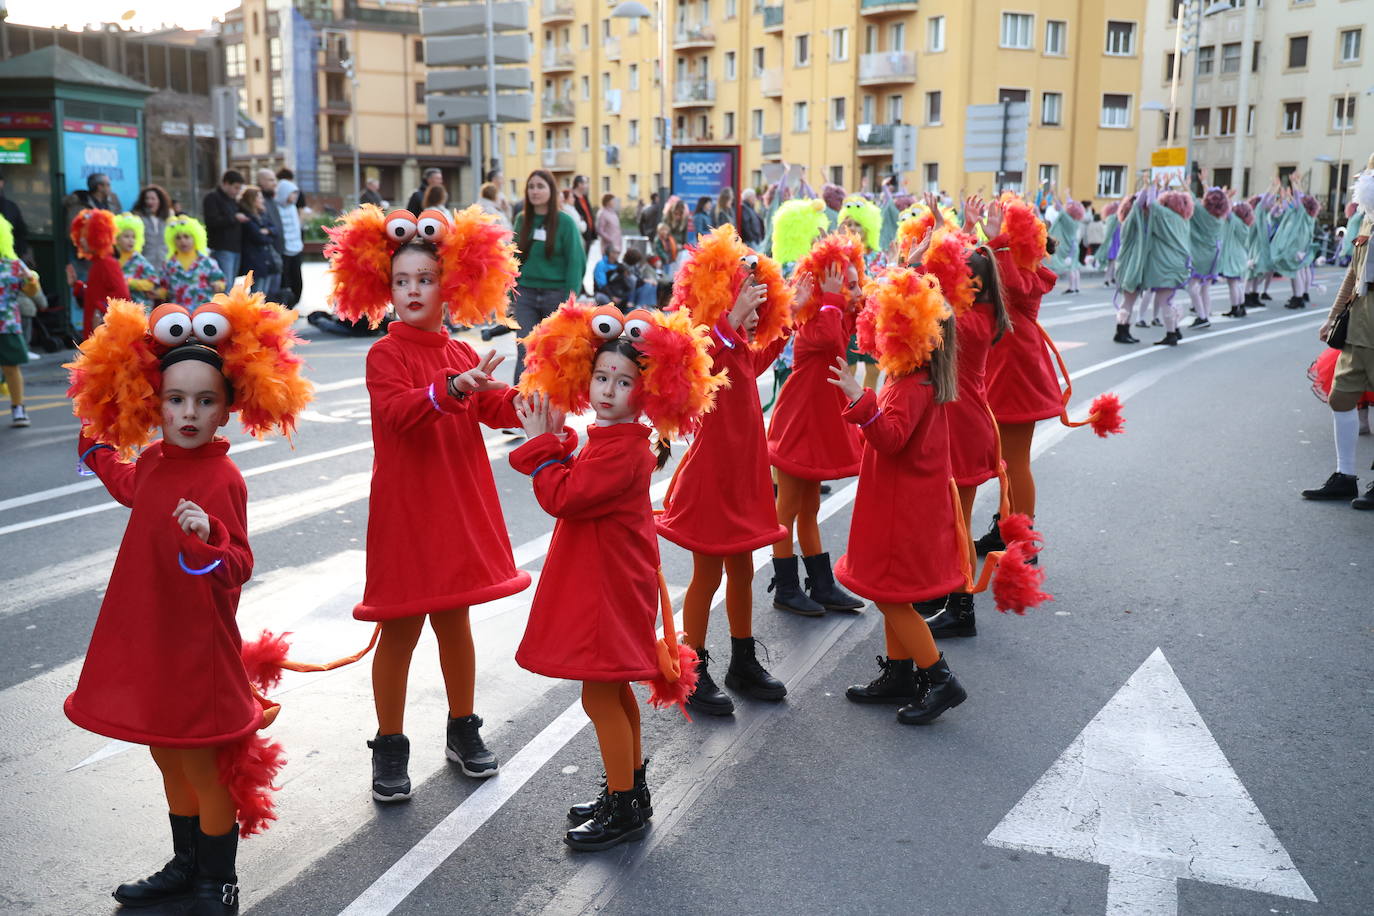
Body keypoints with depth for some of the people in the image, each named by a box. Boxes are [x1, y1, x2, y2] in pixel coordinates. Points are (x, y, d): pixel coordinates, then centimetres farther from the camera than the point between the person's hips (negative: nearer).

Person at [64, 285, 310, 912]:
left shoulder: (221, 479, -21)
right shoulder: (152, 460, 2)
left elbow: (235, 571, -25)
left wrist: (208, 538, -43)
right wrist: (98, 449, 37)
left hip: (197, 646, -8)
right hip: (147, 638, 8)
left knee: (202, 768, 7)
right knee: (167, 758, 22)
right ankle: (185, 865, 41)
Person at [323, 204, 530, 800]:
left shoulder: (463, 355, 9)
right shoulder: (385, 354, -8)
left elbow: (495, 407, -4)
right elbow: (397, 412, -25)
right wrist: (452, 388, -40)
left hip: (460, 506, 5)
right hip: (405, 507, -5)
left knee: (454, 619, 16)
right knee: (400, 629, 3)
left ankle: (463, 730, 31)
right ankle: (390, 748, 16)